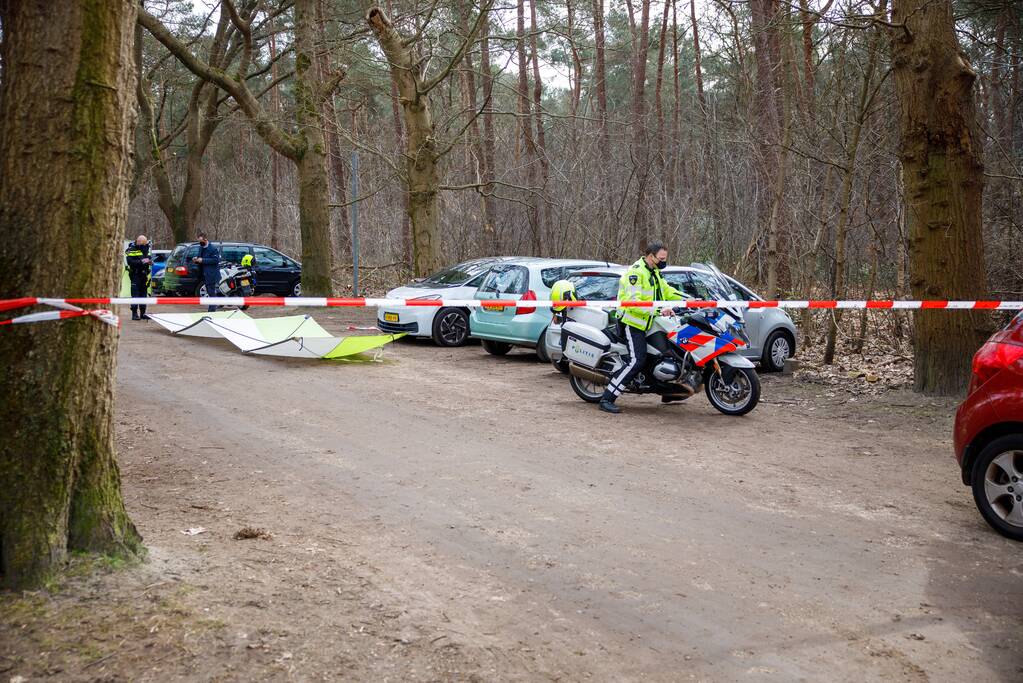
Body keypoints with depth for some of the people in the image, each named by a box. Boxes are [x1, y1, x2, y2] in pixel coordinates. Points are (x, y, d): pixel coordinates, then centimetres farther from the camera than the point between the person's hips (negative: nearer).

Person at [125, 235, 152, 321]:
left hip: (144, 275, 7)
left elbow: (148, 258, 23)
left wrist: (150, 261, 0)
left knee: (143, 294, 9)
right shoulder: (131, 250, -8)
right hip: (135, 275, -6)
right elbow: (130, 262, -19)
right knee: (135, 294, -7)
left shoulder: (145, 249, 13)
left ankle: (142, 313, 16)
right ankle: (134, 313, -5)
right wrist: (141, 261, -28)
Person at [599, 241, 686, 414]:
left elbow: (666, 290, 21)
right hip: (632, 323, -10)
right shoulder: (636, 272, -18)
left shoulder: (654, 272, 14)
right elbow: (632, 301, -28)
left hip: (648, 322, 10)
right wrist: (658, 310, -35)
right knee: (637, 361, -21)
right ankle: (607, 399, -21)